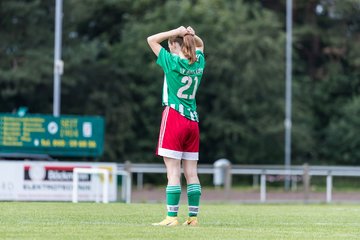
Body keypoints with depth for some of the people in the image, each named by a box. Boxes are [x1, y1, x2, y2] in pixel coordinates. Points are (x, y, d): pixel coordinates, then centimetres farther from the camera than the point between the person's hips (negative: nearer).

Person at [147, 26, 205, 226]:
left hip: (174, 118, -6)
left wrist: (176, 32, -4)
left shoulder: (172, 62, -10)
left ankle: (172, 217, -10)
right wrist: (191, 35, 8)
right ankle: (193, 217, 6)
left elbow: (151, 40, 0)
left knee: (173, 172, -7)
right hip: (193, 120, 6)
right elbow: (200, 45, 29)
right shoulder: (199, 62, 6)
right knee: (191, 173, 6)